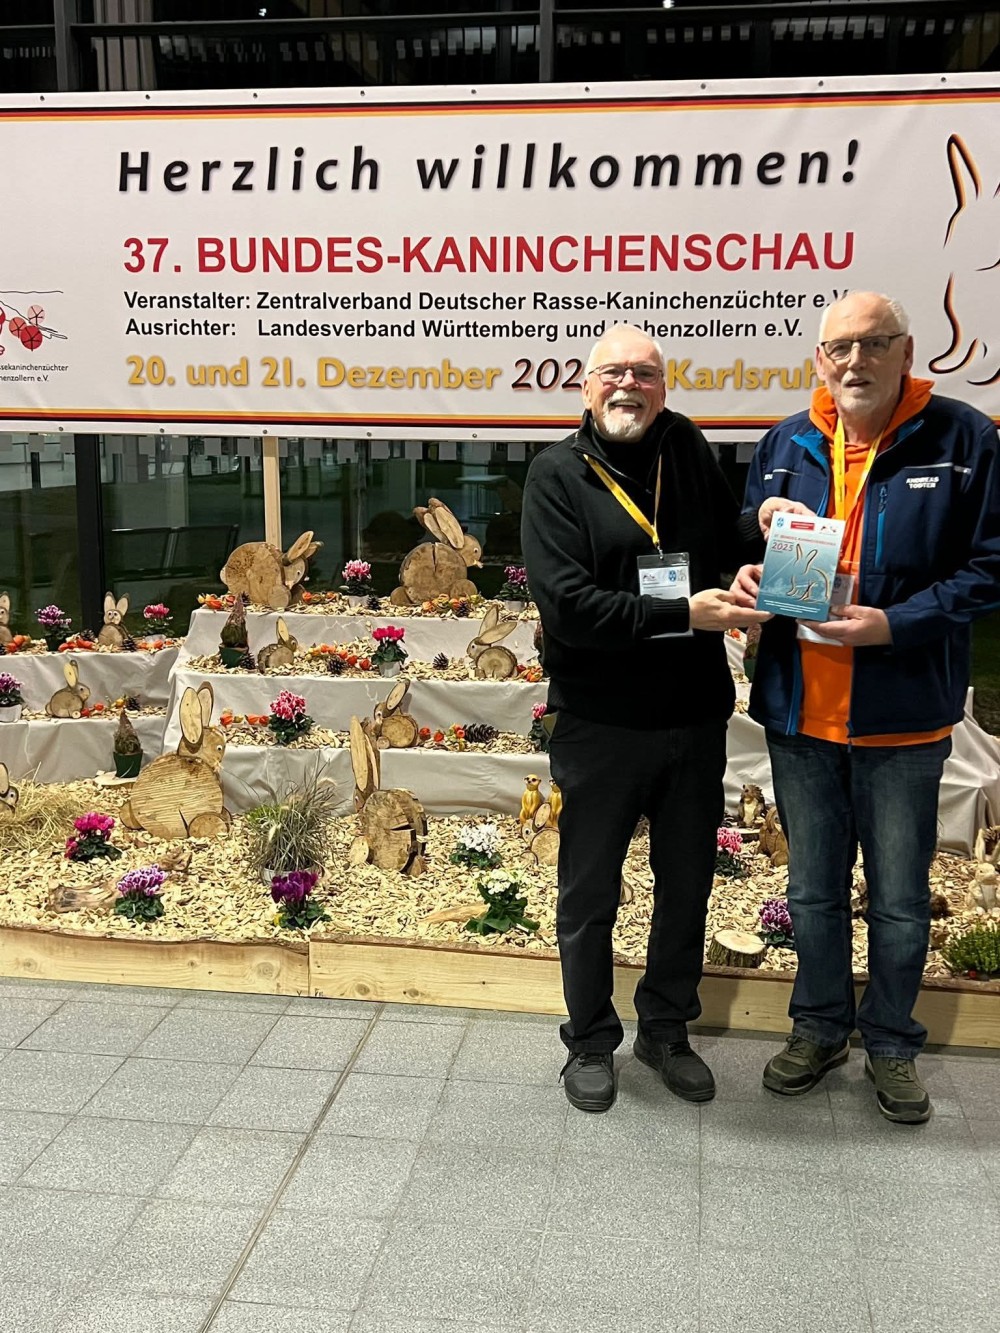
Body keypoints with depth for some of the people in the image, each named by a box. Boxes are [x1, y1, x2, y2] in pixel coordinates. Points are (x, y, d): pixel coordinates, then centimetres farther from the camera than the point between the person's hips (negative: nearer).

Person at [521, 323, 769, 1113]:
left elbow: (728, 543, 15)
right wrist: (684, 615, -23)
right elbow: (567, 603, -20)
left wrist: (763, 526, -7)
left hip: (695, 719, 4)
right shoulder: (558, 474, -9)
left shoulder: (686, 448, 3)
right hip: (600, 724, -4)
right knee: (590, 894, 11)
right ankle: (591, 1042, 32)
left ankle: (667, 1030, 38)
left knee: (686, 886, 17)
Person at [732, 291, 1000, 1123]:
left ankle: (892, 1041, 34)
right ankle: (821, 1026, 38)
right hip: (799, 711, 3)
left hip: (904, 717, -3)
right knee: (813, 890, 18)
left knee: (900, 899, 12)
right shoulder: (786, 445, 4)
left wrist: (895, 624, -20)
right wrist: (750, 576, -9)